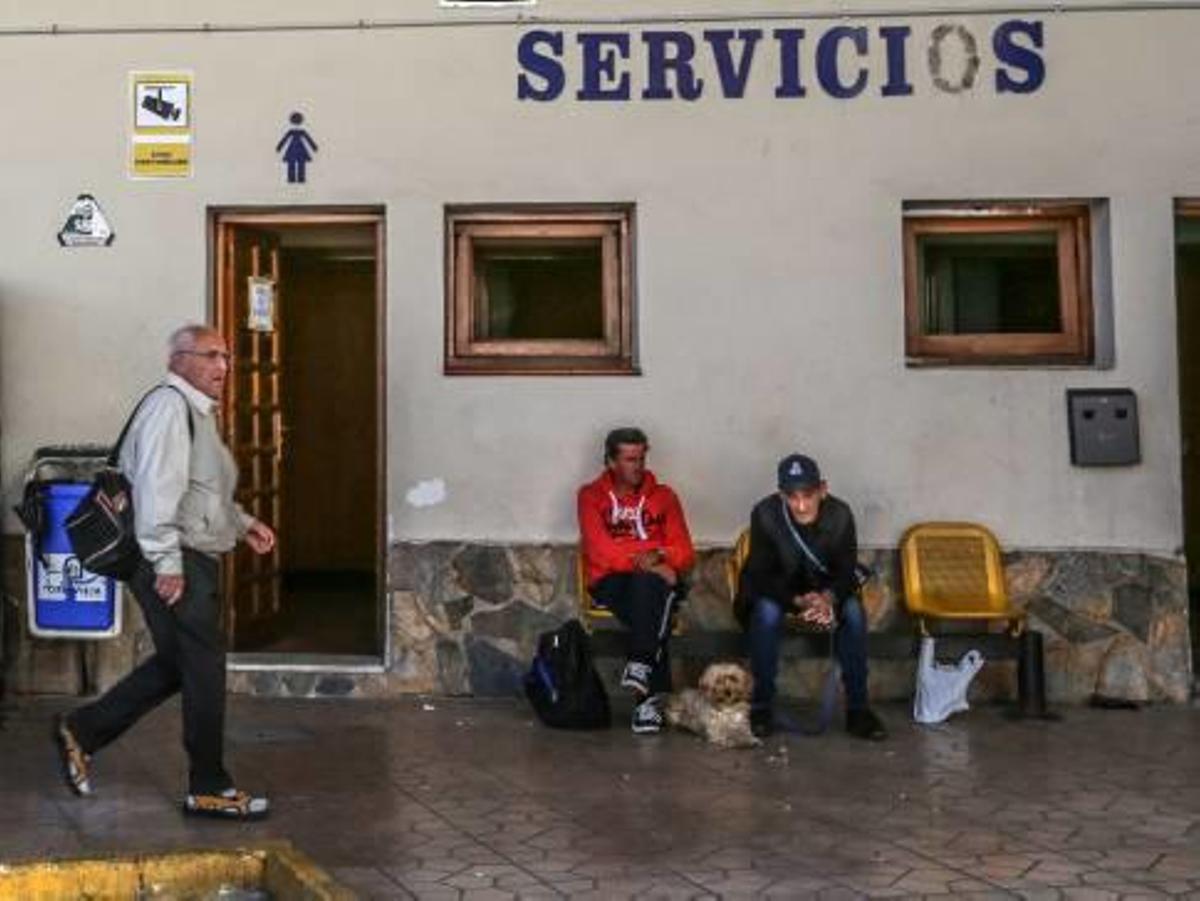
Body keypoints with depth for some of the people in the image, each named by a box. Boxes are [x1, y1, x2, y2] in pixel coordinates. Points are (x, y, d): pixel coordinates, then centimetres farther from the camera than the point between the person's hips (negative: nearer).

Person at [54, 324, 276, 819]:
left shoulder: (196, 410, 21)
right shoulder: (169, 404, -13)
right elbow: (156, 487, -22)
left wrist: (243, 524, 17)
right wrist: (167, 563, -24)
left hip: (192, 560, 11)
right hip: (175, 563, -11)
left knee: (175, 664, 16)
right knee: (203, 669, -4)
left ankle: (81, 731, 25)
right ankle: (209, 788, 7)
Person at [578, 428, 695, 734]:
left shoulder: (663, 495, 17)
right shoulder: (591, 496, 9)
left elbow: (685, 552, 10)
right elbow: (599, 550, -7)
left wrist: (659, 558, -13)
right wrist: (642, 561, -20)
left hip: (657, 580, 2)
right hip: (612, 582, -2)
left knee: (647, 585, -39)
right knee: (656, 615, -36)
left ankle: (640, 665, -44)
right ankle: (651, 694, -39)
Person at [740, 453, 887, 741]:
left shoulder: (840, 515, -20)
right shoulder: (764, 514, -25)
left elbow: (847, 571, -13)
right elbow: (760, 574, -21)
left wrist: (828, 598, -36)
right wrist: (798, 600, -37)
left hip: (825, 588, 2)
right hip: (775, 588, -2)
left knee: (853, 612, -27)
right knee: (766, 613, -34)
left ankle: (857, 709, -18)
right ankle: (761, 707, -21)